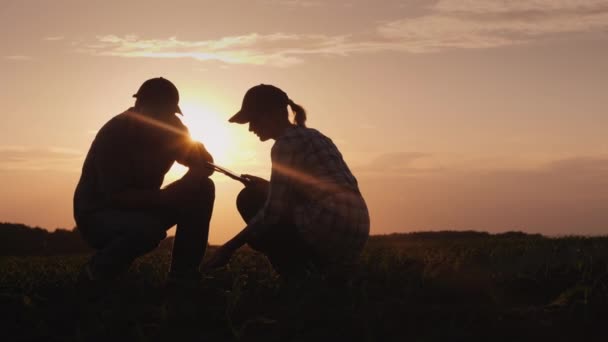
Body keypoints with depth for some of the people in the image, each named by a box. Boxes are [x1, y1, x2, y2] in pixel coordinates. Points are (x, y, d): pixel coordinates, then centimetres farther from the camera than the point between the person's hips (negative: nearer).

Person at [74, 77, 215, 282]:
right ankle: (95, 274, -10)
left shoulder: (170, 129, -5)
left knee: (202, 189, -10)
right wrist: (168, 196, -38)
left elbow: (204, 164, 2)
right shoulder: (114, 134, -25)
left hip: (140, 207, 7)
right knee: (147, 227, -38)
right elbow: (117, 196, -30)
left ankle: (183, 275, -5)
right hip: (98, 214, -7)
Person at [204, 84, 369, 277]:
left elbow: (273, 211, -11)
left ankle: (299, 278, 2)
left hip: (329, 233, -9)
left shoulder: (287, 142, -8)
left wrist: (230, 247, -5)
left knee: (250, 200, 9)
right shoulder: (311, 136, 19)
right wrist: (265, 188, 19)